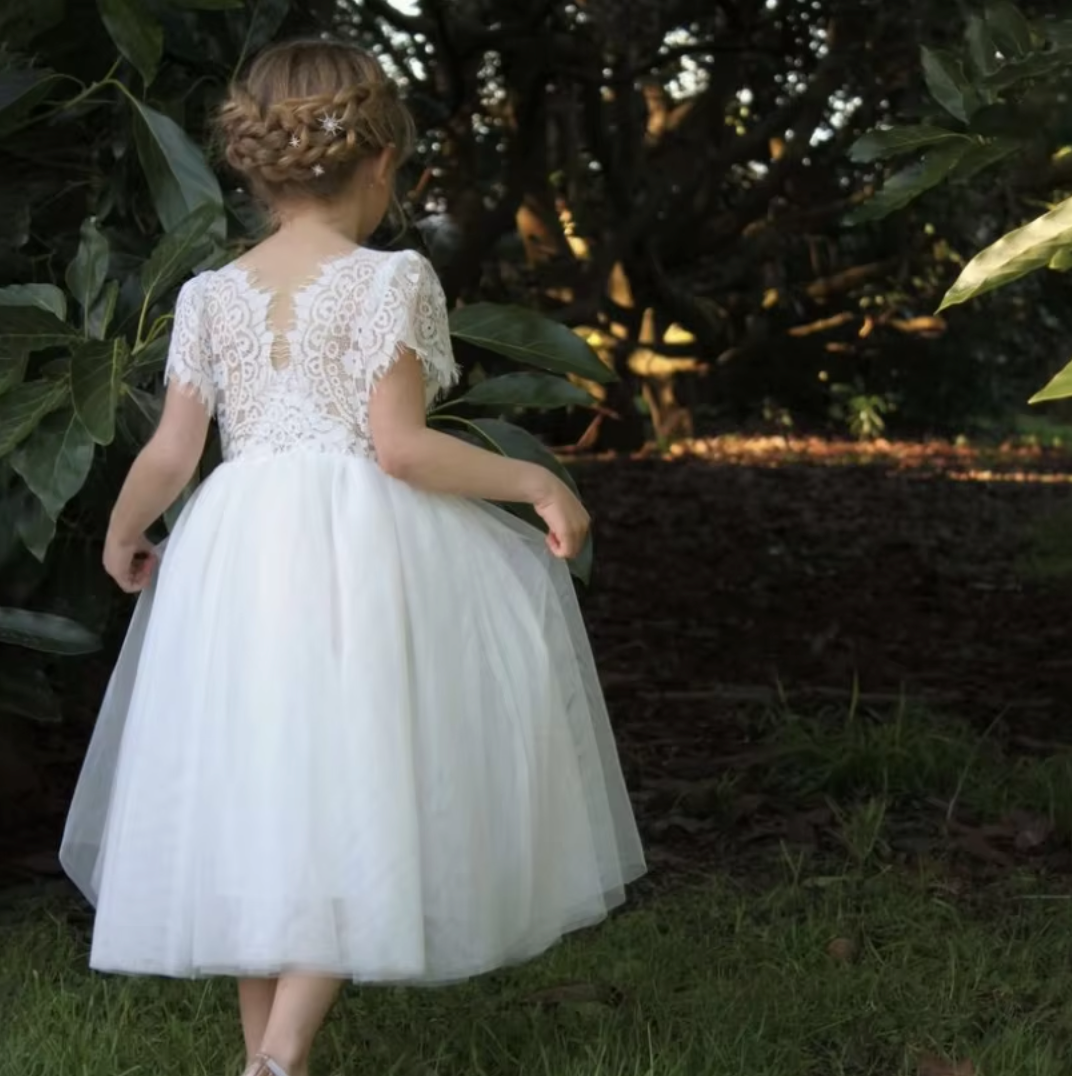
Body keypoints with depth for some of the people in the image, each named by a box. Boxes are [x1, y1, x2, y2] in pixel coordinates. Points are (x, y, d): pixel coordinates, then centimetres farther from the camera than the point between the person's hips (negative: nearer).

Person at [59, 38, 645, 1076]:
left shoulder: (210, 295, 7)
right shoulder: (392, 278, -5)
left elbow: (170, 454, 5)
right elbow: (399, 446, -13)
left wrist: (120, 534, 23)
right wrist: (536, 482, -4)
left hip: (238, 556, 5)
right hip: (363, 551, -4)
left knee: (254, 803, 13)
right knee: (352, 802, 1)